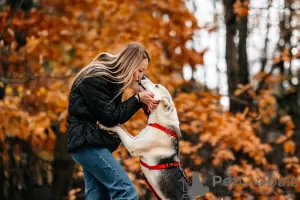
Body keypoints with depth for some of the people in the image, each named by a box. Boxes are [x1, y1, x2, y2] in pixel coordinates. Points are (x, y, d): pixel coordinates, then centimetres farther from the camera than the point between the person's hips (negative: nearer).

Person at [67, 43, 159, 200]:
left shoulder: (111, 76, 10)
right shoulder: (95, 79, -18)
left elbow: (117, 112, 7)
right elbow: (110, 117, -18)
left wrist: (144, 103, -8)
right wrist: (138, 99, -15)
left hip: (93, 140, 10)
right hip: (86, 141, -10)